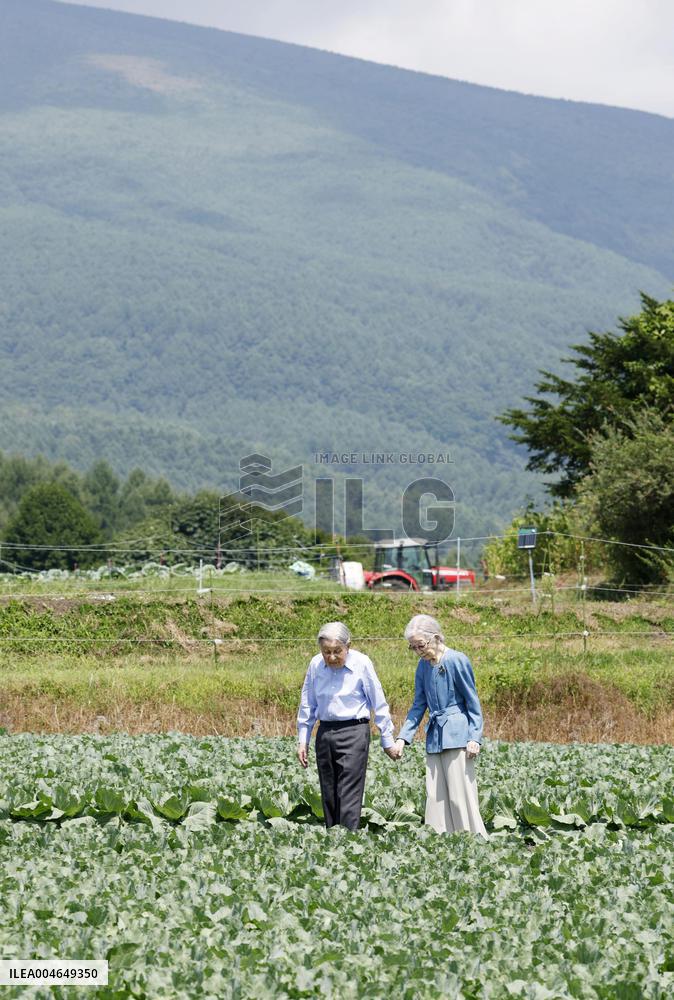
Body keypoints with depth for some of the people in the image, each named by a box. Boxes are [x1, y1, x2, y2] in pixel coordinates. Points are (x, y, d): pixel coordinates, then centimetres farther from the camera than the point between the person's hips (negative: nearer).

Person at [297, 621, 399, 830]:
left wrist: (388, 741, 2)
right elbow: (307, 705, 14)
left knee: (349, 795, -11)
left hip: (354, 732, -5)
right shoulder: (316, 664, 3)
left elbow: (379, 704, -1)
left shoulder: (362, 663, -8)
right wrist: (302, 741, 14)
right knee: (329, 795, 9)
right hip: (325, 733, 5)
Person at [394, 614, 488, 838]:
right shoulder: (423, 666, 10)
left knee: (460, 795, -7)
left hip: (457, 735, -7)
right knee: (435, 796, 6)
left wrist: (474, 737, -11)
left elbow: (473, 702, -7)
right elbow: (418, 705, 15)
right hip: (435, 737, 7)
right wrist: (403, 737, 7)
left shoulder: (457, 661, -10)